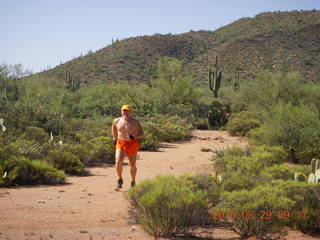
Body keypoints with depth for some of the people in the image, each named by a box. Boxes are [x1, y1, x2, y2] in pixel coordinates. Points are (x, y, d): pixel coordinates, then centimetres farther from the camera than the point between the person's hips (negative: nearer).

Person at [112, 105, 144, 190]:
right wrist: (115, 138, 24)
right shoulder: (117, 121, 2)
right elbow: (114, 127, 24)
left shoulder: (135, 122, -7)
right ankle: (120, 180, 2)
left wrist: (134, 137, -23)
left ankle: (133, 181, 33)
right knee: (118, 162, -20)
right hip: (120, 144, 1)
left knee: (132, 165, 9)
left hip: (132, 144, -1)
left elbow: (142, 133, -5)